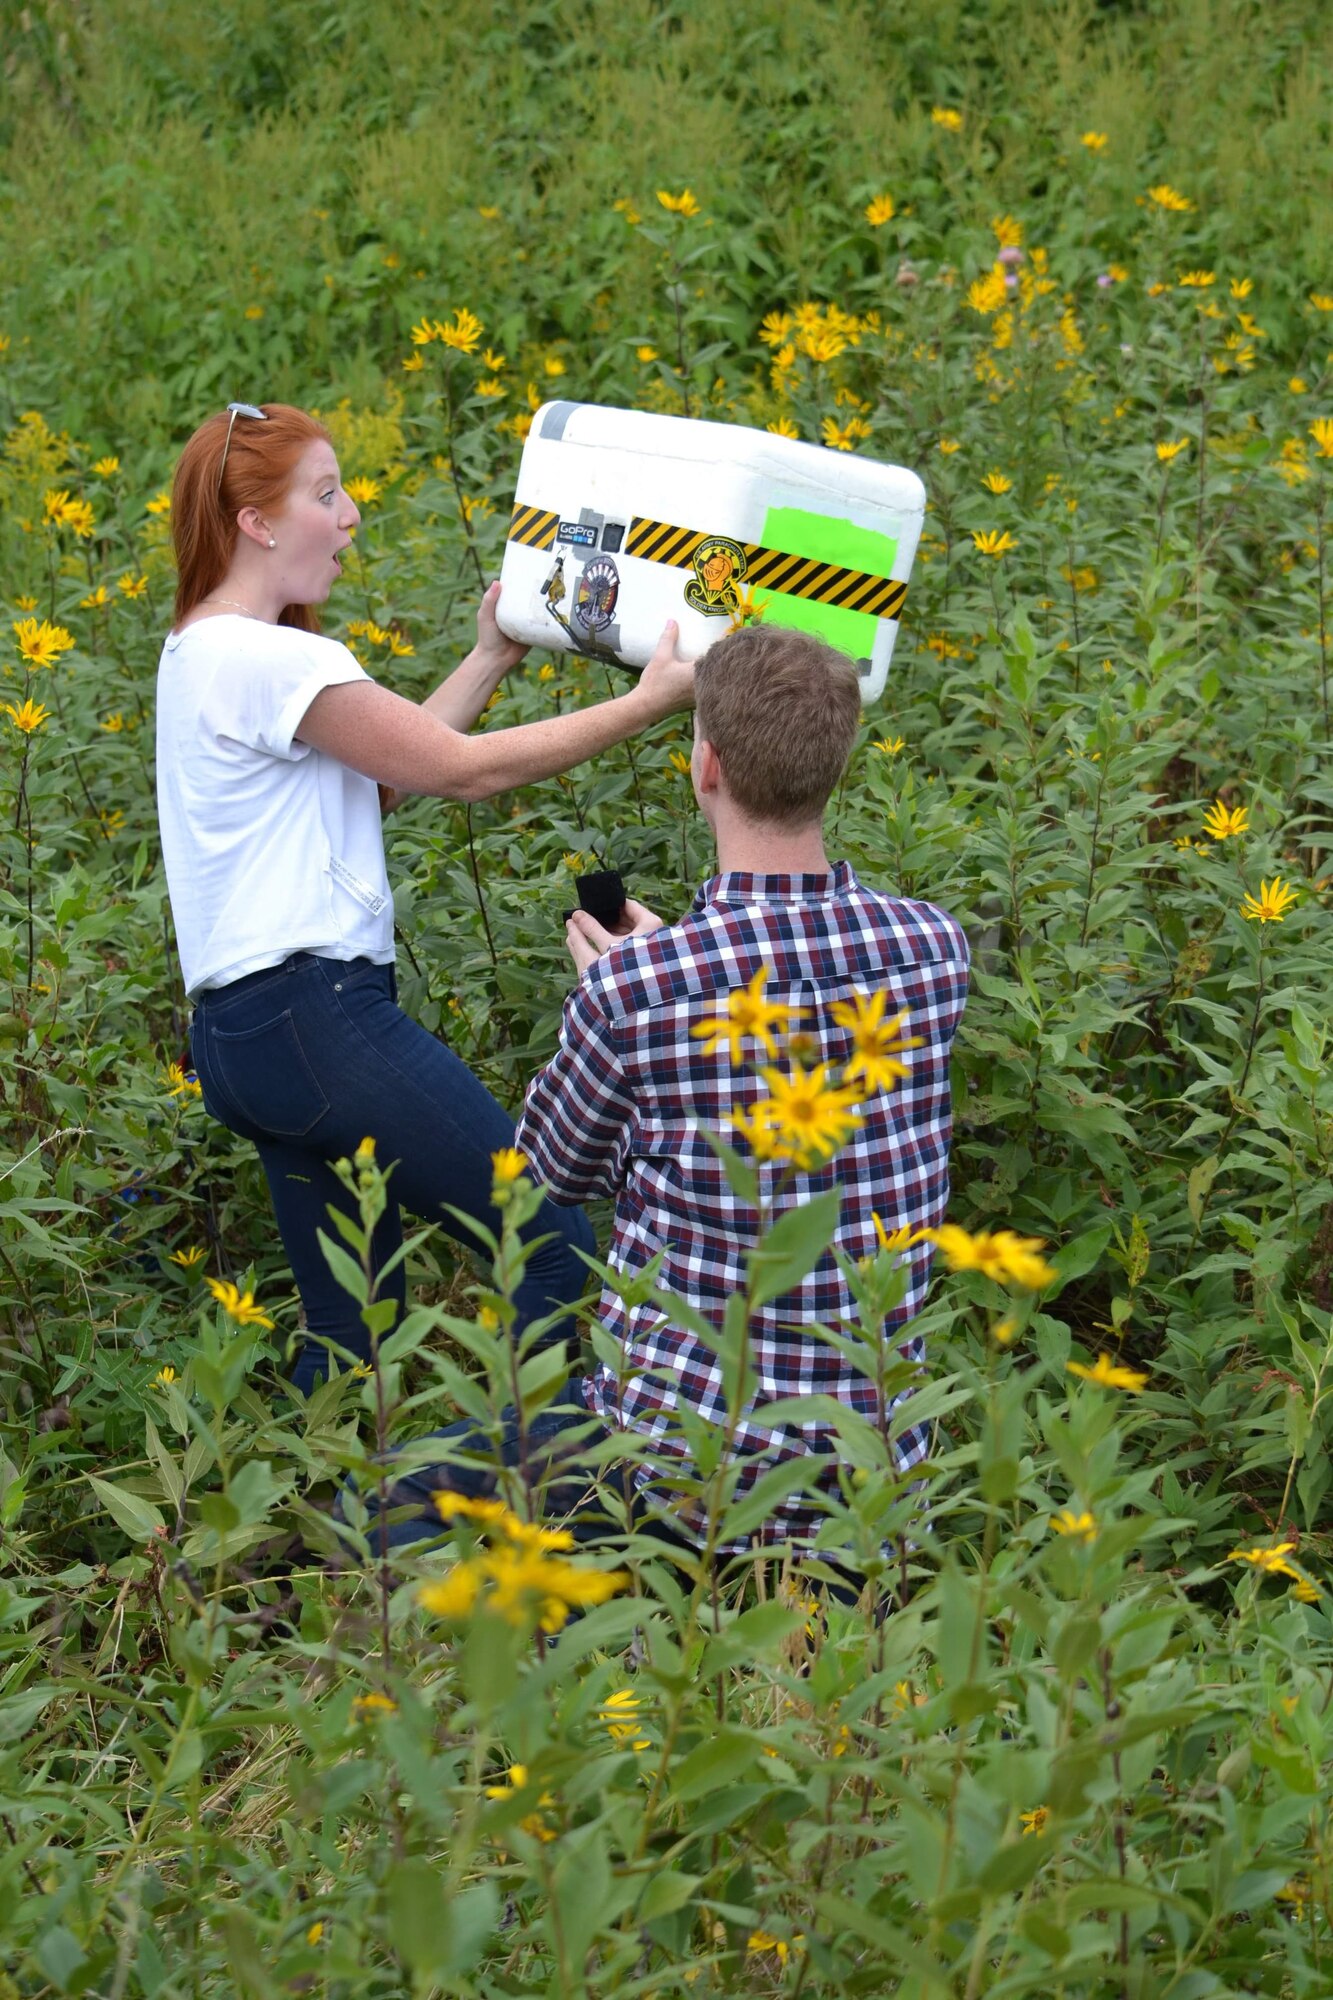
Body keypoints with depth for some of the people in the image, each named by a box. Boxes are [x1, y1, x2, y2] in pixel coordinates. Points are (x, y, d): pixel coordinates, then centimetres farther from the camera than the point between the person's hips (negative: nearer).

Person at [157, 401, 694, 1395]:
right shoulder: (267, 658, -13)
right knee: (557, 1245, -9)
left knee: (353, 1335, 12)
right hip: (317, 1013, -11)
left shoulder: (202, 651, 18)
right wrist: (646, 703, -5)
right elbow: (464, 769, -12)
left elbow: (388, 766, 21)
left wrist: (490, 660, 24)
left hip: (241, 1032, 11)